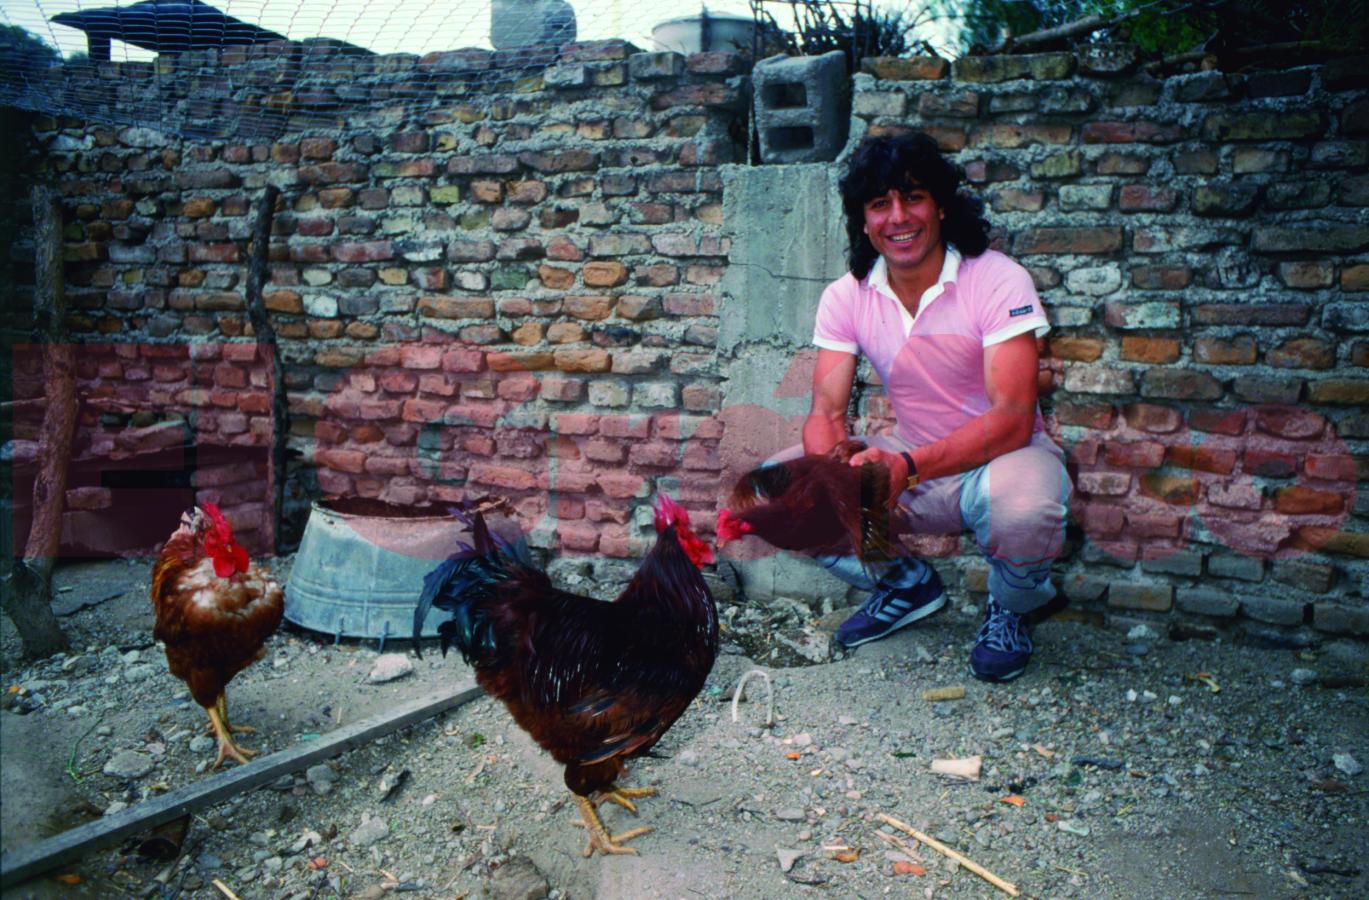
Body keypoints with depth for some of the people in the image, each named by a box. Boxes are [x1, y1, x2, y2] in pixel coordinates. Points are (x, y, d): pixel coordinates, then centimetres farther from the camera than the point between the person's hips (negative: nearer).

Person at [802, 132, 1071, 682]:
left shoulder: (999, 281, -18)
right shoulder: (846, 297, -5)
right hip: (911, 463, 4)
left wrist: (907, 466, -42)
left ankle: (1007, 609, -1)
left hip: (1002, 456, -4)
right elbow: (827, 411, -9)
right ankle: (908, 584, 10)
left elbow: (1012, 420, -26)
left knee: (1022, 507, -40)